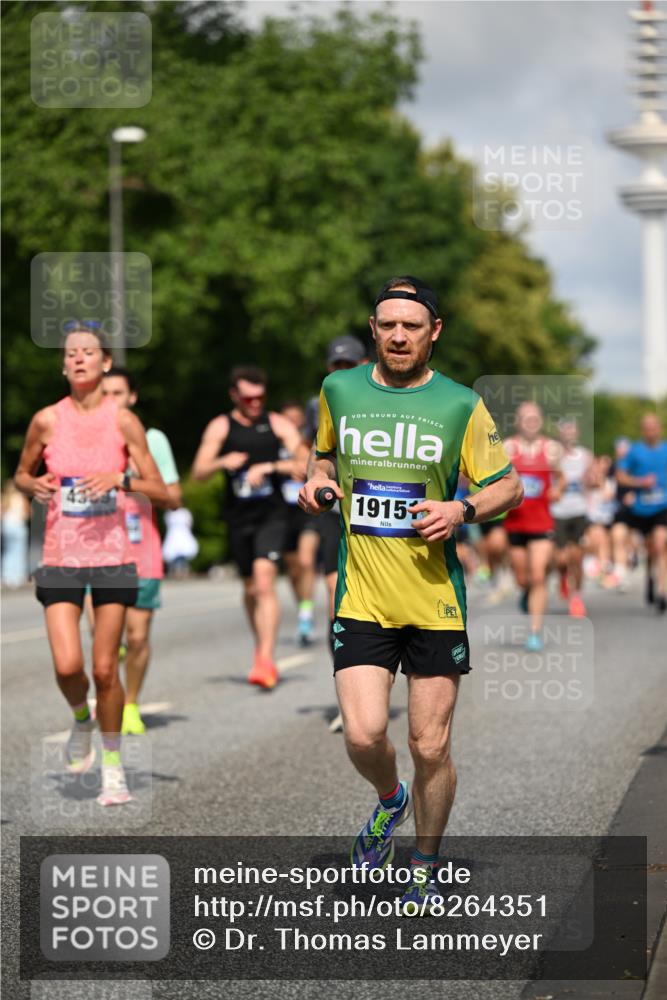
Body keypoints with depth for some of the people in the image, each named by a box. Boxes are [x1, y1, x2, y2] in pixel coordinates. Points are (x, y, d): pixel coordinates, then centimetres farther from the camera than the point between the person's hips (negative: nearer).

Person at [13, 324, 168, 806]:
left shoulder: (123, 420, -3)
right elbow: (21, 474, 14)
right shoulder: (47, 420, -1)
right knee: (68, 666, -11)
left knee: (105, 669, 0)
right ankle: (81, 718, 24)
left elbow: (162, 492, -1)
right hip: (60, 557, 1)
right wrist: (35, 485, -8)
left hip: (112, 556, -1)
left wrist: (120, 479, -18)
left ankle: (113, 766, 18)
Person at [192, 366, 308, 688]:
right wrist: (222, 462, -18)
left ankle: (266, 659, -24)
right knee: (250, 589, 12)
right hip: (238, 517, 2)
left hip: (272, 514, -2)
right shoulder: (220, 427, 6)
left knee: (264, 580, -19)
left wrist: (269, 467, -16)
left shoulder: (278, 424, 3)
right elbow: (198, 472, 2)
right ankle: (261, 648, 32)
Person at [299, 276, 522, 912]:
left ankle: (425, 871, 24)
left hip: (435, 601, -1)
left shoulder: (461, 406, -2)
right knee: (363, 736, -11)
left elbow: (509, 486, 5)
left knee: (431, 748, 2)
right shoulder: (339, 390, 5)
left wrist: (463, 510, -13)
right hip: (361, 598, 1)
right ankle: (389, 801, 25)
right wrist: (317, 479, 4)